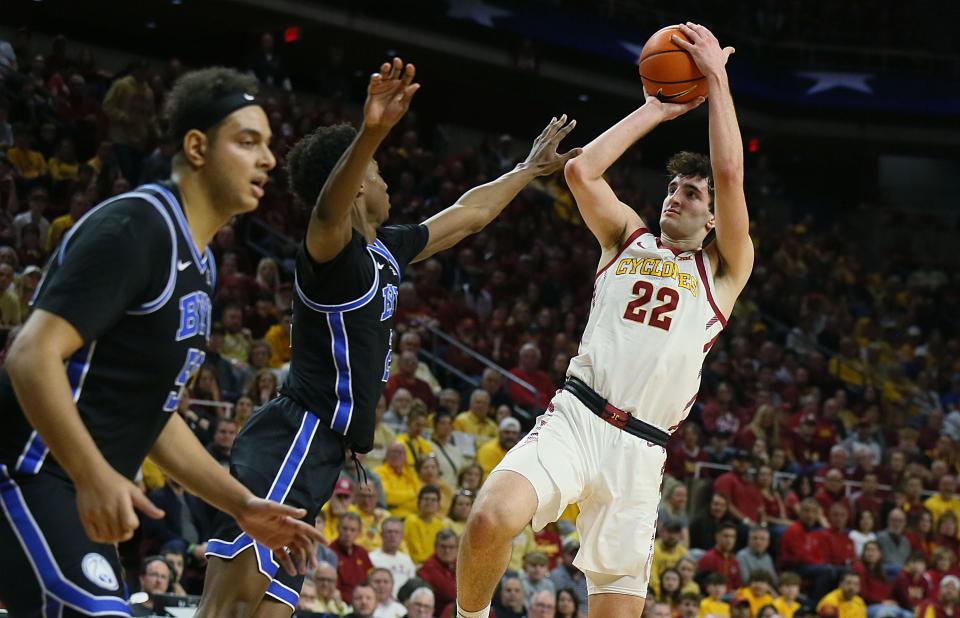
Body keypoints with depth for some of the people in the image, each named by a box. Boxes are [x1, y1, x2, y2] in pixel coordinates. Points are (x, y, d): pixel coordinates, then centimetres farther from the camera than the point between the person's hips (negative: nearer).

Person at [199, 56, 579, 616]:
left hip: (315, 453, 10)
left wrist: (531, 169, 43)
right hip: (296, 439, -10)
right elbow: (327, 213, -36)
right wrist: (372, 133, -53)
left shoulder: (388, 249, 17)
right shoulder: (334, 250, -11)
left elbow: (466, 216, 33)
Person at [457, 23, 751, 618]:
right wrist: (656, 110, 10)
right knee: (492, 519, -29)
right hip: (574, 419, 0)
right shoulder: (629, 239, 19)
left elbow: (730, 174, -2)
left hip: (639, 451, 0)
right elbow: (581, 170, 4)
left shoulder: (724, 269, 12)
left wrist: (717, 77, 1)